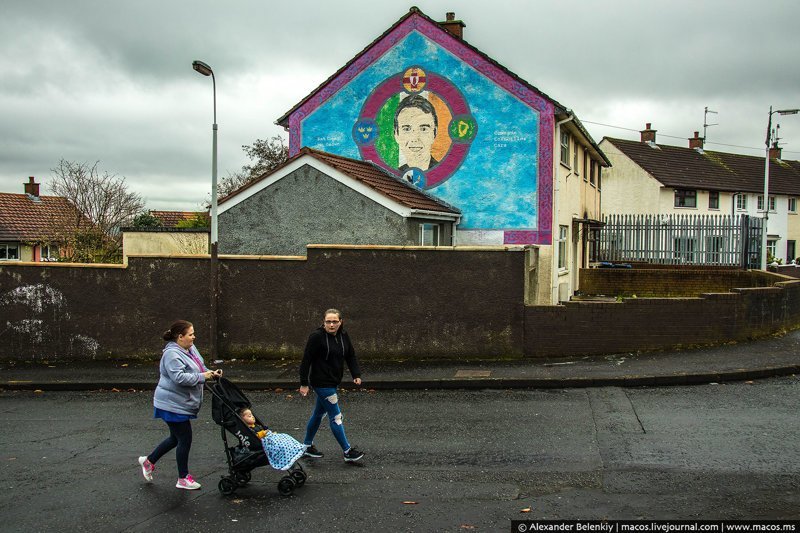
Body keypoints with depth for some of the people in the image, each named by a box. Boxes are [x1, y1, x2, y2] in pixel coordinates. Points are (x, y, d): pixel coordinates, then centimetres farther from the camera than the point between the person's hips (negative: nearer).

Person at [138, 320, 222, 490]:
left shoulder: (190, 348, 8)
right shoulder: (172, 354, -22)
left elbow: (199, 368, 18)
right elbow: (179, 377, -31)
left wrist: (210, 373, -1)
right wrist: (202, 377, -24)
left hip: (183, 404, 10)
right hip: (173, 404, -10)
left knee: (176, 438, 20)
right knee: (185, 439, -1)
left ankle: (149, 461, 36)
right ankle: (183, 479, 13)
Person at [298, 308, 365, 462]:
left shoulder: (343, 336, 4)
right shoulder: (317, 336, -17)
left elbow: (350, 356, 12)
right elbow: (306, 360, -15)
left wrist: (356, 375, -3)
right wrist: (304, 383, -15)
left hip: (333, 382, 8)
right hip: (322, 383, -8)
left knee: (319, 413, 19)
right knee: (336, 416, -6)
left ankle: (307, 445, 34)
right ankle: (348, 452, -1)